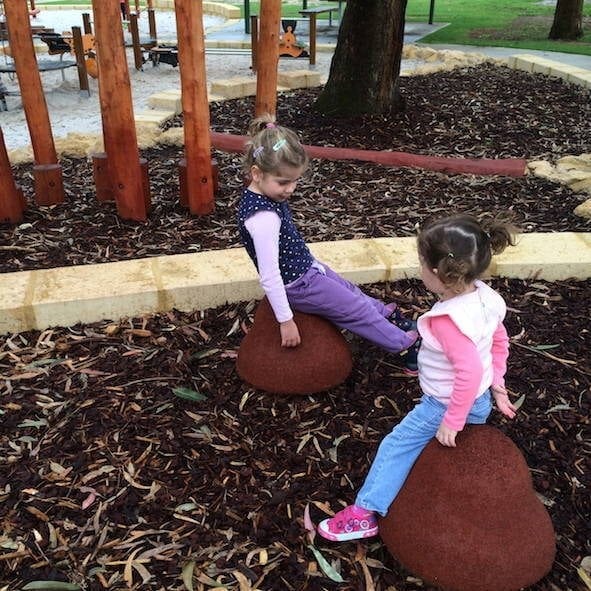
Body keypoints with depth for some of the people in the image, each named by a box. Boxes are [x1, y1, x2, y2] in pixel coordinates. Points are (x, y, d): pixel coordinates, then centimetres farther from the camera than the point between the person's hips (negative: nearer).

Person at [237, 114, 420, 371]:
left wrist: (311, 263, 21)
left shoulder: (261, 195, -3)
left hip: (305, 269, 9)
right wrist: (286, 321, -24)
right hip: (298, 286, -9)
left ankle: (389, 316, 44)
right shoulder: (264, 217, -33)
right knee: (357, 309, 6)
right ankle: (405, 345, 24)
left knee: (352, 292, 23)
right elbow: (269, 276, -31)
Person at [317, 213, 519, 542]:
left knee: (396, 446, 3)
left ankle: (366, 512, 11)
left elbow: (470, 371, -37)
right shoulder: (483, 296, -7)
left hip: (447, 406, -8)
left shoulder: (445, 321, -34)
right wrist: (496, 382, 16)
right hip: (479, 401, 9)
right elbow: (500, 340, 6)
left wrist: (452, 421, -26)